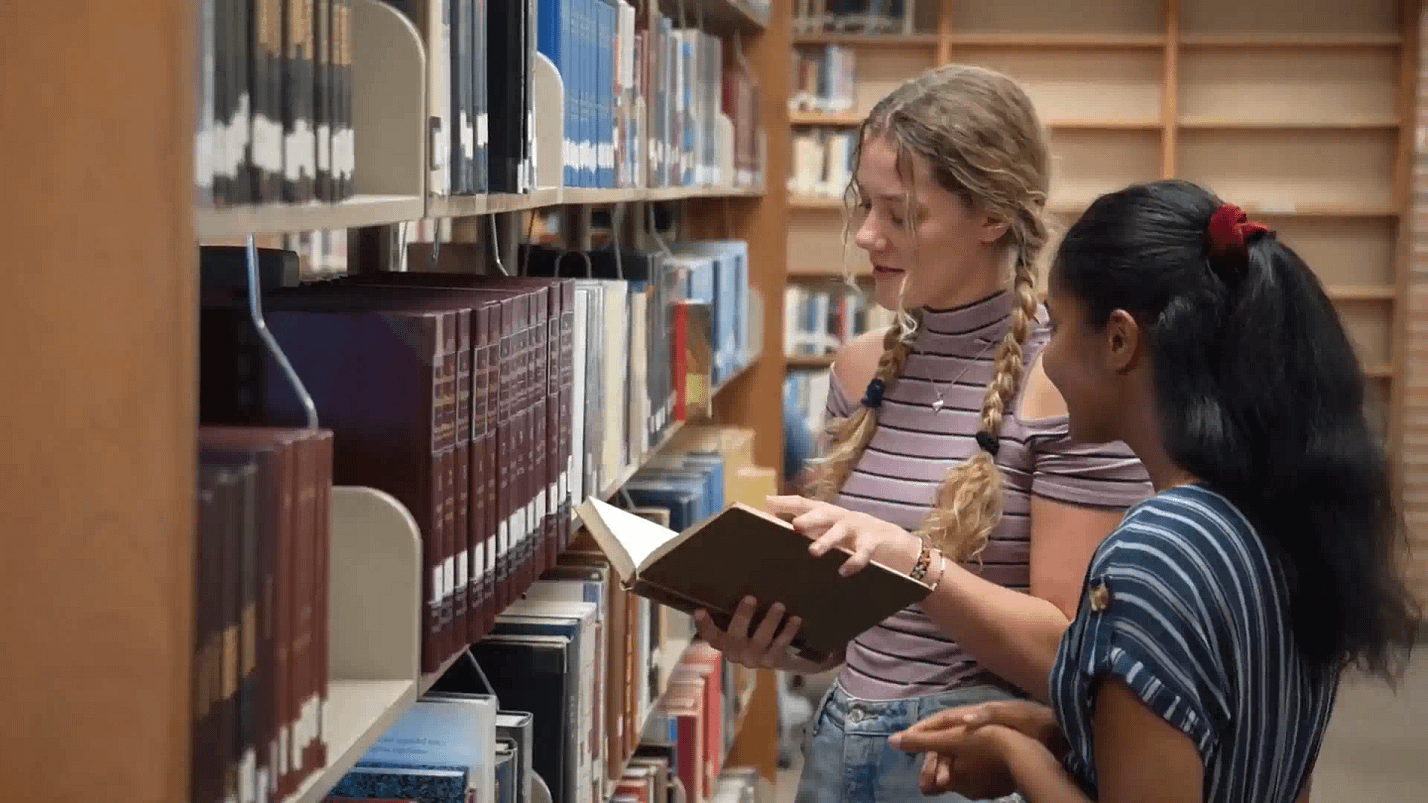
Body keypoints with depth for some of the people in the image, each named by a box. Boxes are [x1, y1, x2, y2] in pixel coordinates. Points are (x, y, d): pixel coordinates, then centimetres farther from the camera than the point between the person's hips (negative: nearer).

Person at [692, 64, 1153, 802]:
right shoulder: (862, 370, 5)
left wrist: (913, 560, -26)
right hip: (839, 742, 6)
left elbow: (1067, 651, -15)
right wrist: (780, 641, -7)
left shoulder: (1065, 382, -14)